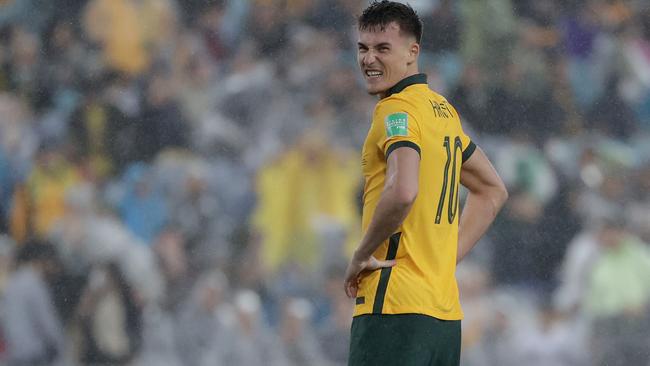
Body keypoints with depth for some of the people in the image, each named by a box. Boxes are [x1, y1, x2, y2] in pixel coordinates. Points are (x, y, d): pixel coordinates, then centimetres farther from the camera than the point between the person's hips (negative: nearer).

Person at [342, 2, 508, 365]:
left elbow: (402, 192, -27)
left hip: (395, 306, -9)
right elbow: (493, 190, 29)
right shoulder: (443, 109, 18)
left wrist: (362, 256, -13)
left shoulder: (396, 108, -10)